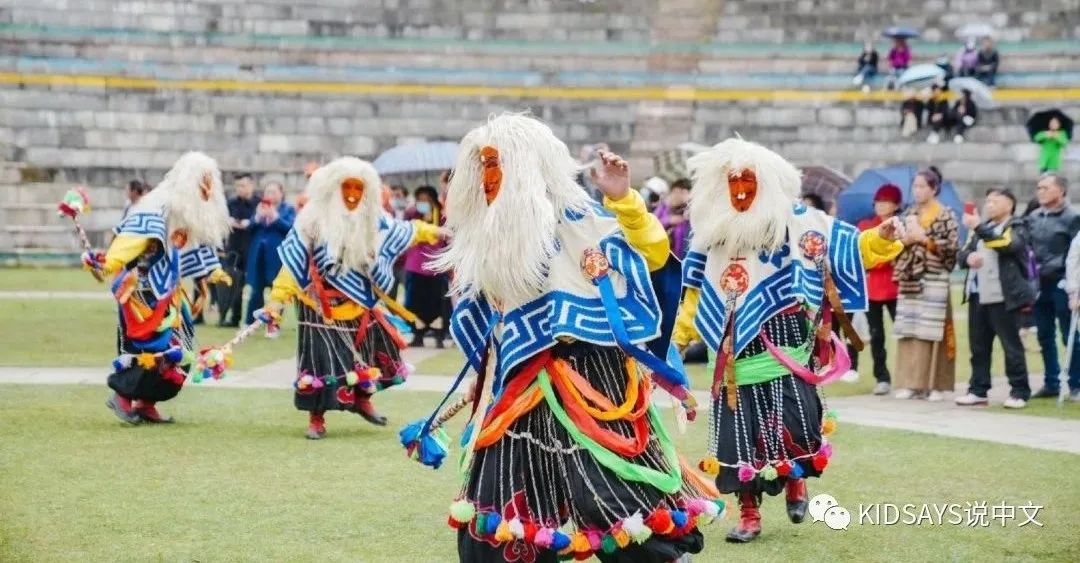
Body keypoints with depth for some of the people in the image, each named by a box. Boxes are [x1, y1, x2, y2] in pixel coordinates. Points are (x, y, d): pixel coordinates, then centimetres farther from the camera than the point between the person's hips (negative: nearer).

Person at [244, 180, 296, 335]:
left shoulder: (288, 210, 3)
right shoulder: (259, 208, 14)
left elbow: (290, 227, -11)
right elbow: (250, 228, 6)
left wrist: (276, 217, -22)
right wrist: (258, 218, -12)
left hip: (277, 256, -3)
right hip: (259, 255, 3)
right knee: (256, 290, 5)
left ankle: (273, 325, 6)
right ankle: (250, 323, 11)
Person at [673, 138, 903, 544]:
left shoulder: (796, 223, 0)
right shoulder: (711, 233, 10)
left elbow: (849, 248, -1)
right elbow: (696, 293, 16)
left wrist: (881, 238, -18)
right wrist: (679, 336, 15)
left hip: (785, 349, -2)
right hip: (737, 354, 3)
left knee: (793, 423, -8)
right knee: (740, 432, 0)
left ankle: (795, 482, 24)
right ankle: (749, 514, 11)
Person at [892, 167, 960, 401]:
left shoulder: (946, 215, 0)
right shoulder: (909, 214, 15)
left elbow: (952, 247, -8)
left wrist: (924, 238, -12)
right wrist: (905, 239, -4)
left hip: (934, 280, -5)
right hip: (909, 279, 5)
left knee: (932, 331, -6)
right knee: (909, 331, 1)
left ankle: (934, 384, -3)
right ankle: (911, 382, 5)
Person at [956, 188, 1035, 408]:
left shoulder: (1016, 228, 0)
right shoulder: (983, 228, 19)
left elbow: (1007, 244, -22)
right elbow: (962, 253, 17)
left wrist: (979, 227, -26)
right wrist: (969, 257, -7)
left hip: (1003, 297, -6)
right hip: (978, 296, 6)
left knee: (1011, 345, -3)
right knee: (978, 346, 8)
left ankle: (1019, 392, 2)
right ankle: (978, 390, 14)